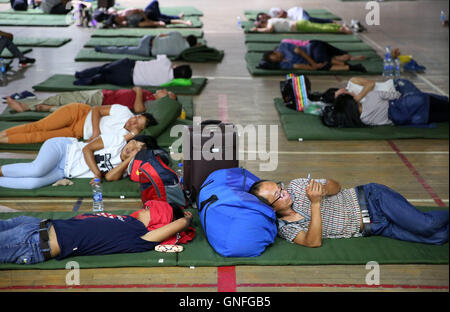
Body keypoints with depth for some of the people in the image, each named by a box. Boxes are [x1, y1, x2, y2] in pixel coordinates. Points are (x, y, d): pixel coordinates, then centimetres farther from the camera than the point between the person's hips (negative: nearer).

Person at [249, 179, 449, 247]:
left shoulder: (296, 186, -2)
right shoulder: (285, 229, -8)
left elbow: (335, 186, 7)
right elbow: (314, 242, -24)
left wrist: (323, 189, -18)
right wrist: (315, 204, -29)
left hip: (368, 198, 1)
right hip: (369, 227, -1)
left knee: (425, 224, -16)